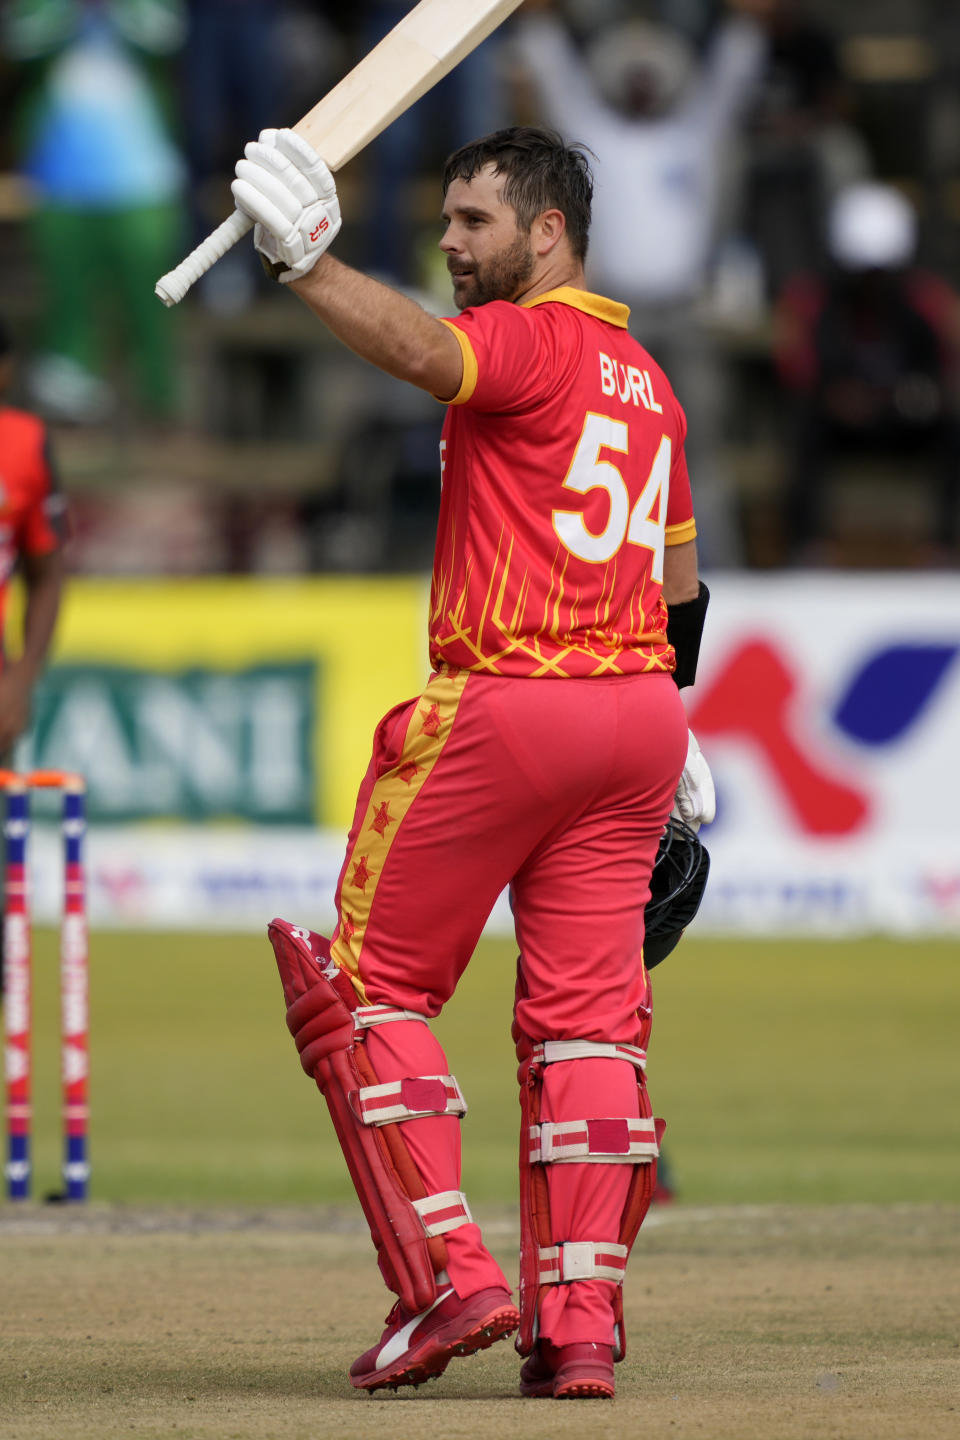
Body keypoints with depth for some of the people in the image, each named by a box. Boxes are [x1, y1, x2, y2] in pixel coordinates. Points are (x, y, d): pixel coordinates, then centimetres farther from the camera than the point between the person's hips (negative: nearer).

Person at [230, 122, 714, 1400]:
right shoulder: (646, 381, 18)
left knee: (370, 980, 4)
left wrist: (308, 261, -41)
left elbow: (421, 352, -31)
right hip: (635, 716, 8)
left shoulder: (527, 341, -8)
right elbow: (682, 584, 23)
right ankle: (582, 1323, -1)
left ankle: (447, 1278, -7)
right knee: (586, 1012, 6)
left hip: (500, 707, -8)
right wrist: (668, 723, 29)